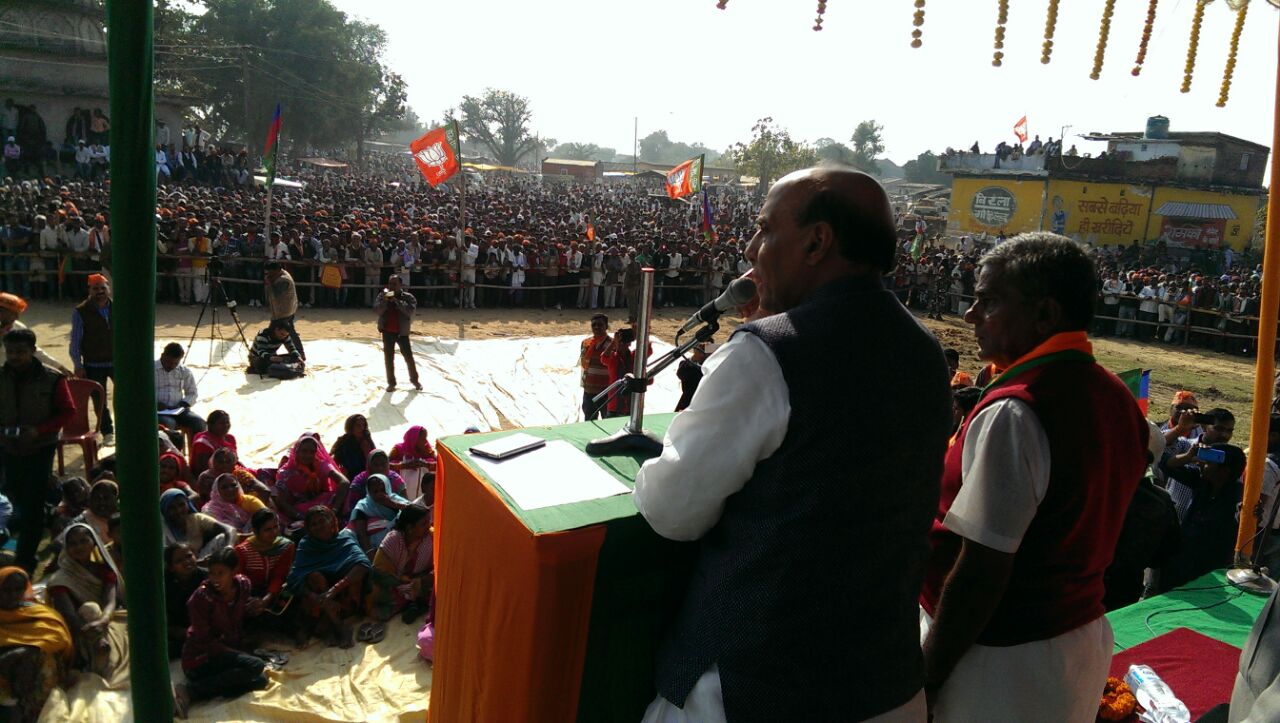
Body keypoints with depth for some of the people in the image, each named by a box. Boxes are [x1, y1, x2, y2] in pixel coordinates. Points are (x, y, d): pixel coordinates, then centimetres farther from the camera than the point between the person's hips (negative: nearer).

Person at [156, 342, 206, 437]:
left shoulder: (185, 372, 11)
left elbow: (193, 393, 15)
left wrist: (182, 404, -6)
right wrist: (155, 404, -18)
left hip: (178, 411, 3)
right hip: (158, 412, -3)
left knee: (199, 422, -25)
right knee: (167, 424, -38)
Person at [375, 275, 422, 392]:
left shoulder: (408, 297, -4)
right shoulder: (382, 296, 1)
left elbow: (410, 310, -21)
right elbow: (377, 310, -12)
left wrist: (396, 301, -27)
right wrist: (384, 300, -28)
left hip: (402, 332, -2)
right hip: (387, 332, 2)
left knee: (408, 357, 4)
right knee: (389, 358, 6)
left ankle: (414, 379, 21)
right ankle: (391, 383, 15)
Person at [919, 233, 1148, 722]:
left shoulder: (1014, 413, -25)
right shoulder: (1117, 398, 3)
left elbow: (980, 574, -25)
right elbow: (1087, 527, 11)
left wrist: (925, 680, -17)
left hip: (1001, 660, -8)